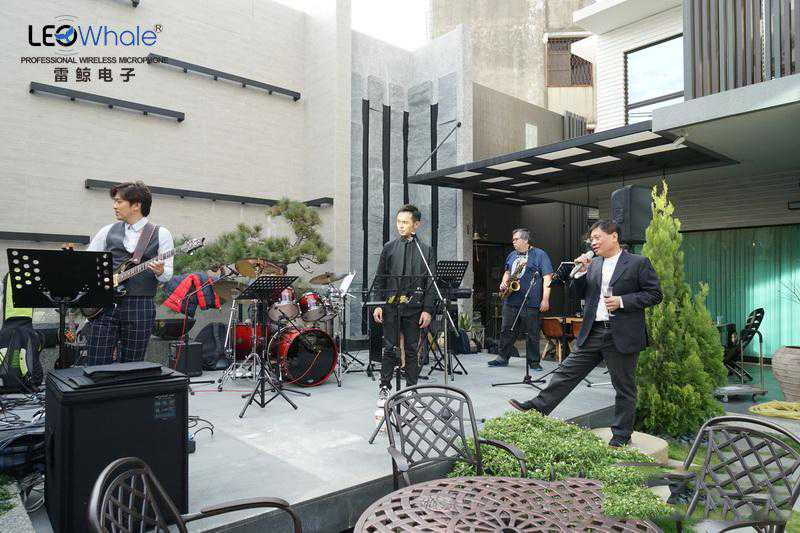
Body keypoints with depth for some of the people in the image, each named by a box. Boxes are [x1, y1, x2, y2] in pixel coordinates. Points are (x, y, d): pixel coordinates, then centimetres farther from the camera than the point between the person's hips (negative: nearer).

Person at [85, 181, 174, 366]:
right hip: (105, 305, 2)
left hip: (140, 307, -2)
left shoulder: (161, 234, 4)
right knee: (96, 366, 0)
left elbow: (168, 274, 1)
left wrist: (160, 272, -21)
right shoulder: (108, 231, 13)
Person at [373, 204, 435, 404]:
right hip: (391, 305, 0)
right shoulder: (389, 247, 6)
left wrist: (427, 310, -5)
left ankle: (411, 388, 20)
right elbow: (379, 279, 6)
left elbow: (430, 282, 2)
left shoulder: (425, 250, 4)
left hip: (414, 307, 0)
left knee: (412, 349, 8)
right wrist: (378, 304, -2)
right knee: (390, 348, 2)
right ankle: (384, 388, 14)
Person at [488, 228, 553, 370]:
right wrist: (504, 283, 8)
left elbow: (547, 278, -8)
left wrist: (545, 299, -15)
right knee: (506, 331, 9)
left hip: (530, 303, -6)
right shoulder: (512, 255, 16)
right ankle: (502, 358, 20)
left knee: (532, 334, 2)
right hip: (510, 301, 6)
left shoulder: (539, 254, -3)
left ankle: (534, 362, 13)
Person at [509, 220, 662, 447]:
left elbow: (654, 294, -5)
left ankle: (621, 436, 21)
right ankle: (537, 408, 9)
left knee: (624, 388, 8)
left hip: (622, 335, -4)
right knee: (567, 372, 4)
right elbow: (580, 294, 14)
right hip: (593, 332, 5)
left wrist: (622, 301, -15)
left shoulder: (638, 263, -4)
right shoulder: (593, 264, 11)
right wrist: (581, 272, -2)